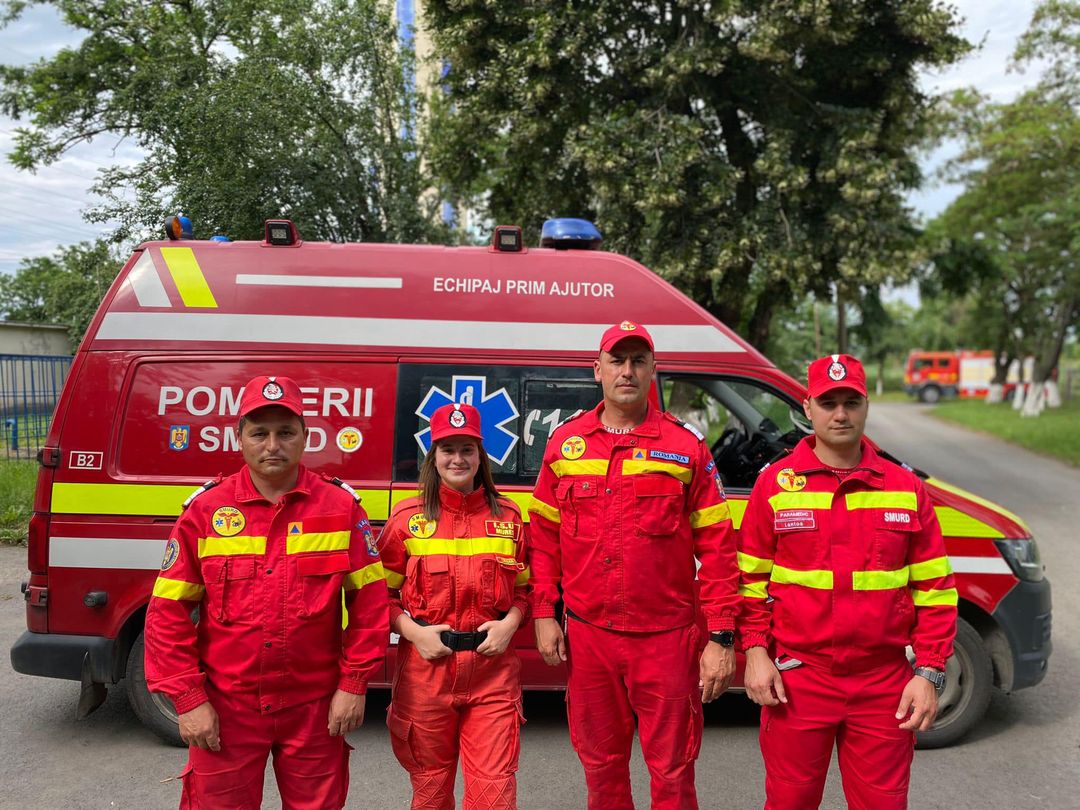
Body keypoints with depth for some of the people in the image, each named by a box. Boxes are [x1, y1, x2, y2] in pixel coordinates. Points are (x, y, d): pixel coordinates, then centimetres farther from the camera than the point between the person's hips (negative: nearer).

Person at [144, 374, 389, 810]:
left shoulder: (341, 506, -5)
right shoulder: (205, 511, -5)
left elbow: (369, 601, -2)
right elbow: (168, 612, -2)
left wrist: (354, 684, -5)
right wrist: (187, 699, -6)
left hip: (315, 706, 1)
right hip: (226, 707, 0)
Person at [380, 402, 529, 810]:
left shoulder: (507, 516, 3)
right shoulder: (407, 517, -1)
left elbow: (524, 587, 12)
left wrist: (510, 623, -6)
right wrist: (414, 632, -11)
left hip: (492, 668, 0)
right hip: (426, 667, 0)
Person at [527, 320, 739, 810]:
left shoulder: (686, 446, -3)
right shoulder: (564, 443, 4)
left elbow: (716, 547, -4)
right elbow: (543, 535, 9)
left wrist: (721, 638, -7)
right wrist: (544, 614, 3)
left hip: (667, 639, -2)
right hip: (587, 637, 3)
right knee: (600, 766, 18)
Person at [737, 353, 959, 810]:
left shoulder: (906, 488, 3)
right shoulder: (775, 484, -1)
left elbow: (934, 587, 5)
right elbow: (750, 578, 3)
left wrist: (929, 673, 0)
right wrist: (755, 652, -4)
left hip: (885, 684, 1)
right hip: (795, 678, -1)